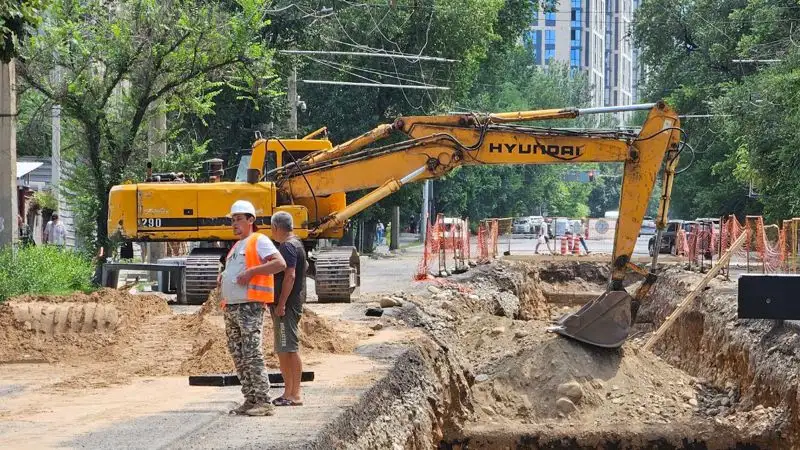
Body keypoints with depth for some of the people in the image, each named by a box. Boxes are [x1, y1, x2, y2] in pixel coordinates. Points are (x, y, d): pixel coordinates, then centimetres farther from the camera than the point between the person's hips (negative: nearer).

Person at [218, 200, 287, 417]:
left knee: (252, 354, -13)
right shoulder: (236, 246, 24)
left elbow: (280, 263, -16)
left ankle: (264, 401, -13)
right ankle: (250, 400, 11)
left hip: (250, 306, -9)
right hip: (231, 307, 10)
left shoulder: (259, 241, -3)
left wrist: (252, 271, -20)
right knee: (238, 356, 8)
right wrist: (223, 276, 15)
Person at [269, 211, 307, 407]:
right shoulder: (295, 244, 18)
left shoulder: (288, 246, -14)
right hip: (289, 305, 11)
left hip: (287, 305, -11)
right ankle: (289, 392, 19)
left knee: (290, 349, -9)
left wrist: (281, 304, -23)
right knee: (283, 350, 15)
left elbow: (289, 276, -22)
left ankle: (295, 395, -8)